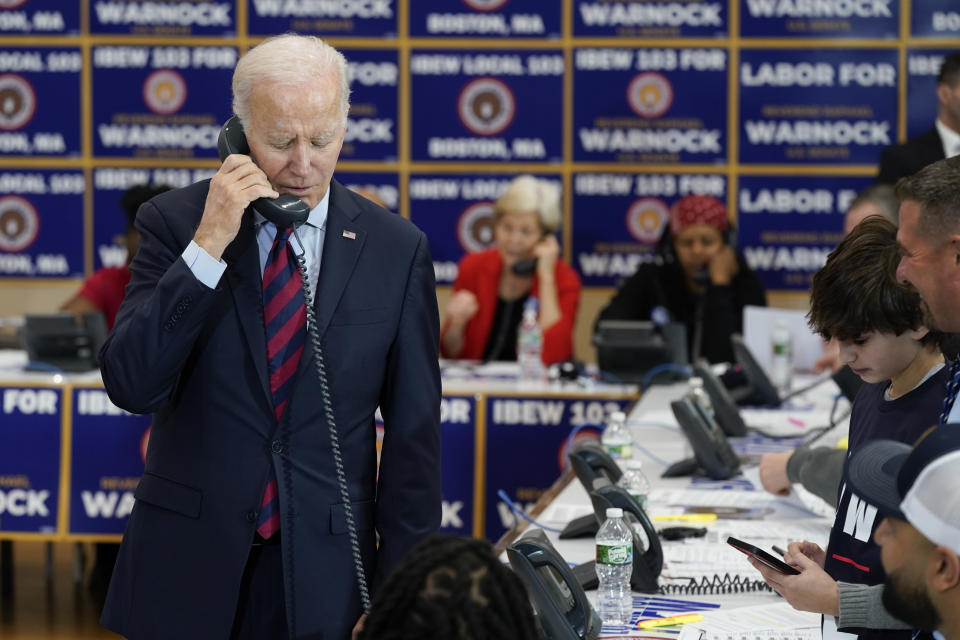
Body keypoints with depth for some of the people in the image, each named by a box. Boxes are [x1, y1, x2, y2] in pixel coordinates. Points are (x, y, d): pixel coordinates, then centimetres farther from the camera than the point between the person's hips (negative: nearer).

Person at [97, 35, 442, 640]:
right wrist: (207, 246, -20)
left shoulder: (397, 249, -1)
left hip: (325, 575, 0)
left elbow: (414, 437, 0)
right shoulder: (175, 222, -3)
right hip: (188, 566, 0)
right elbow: (130, 384, -13)